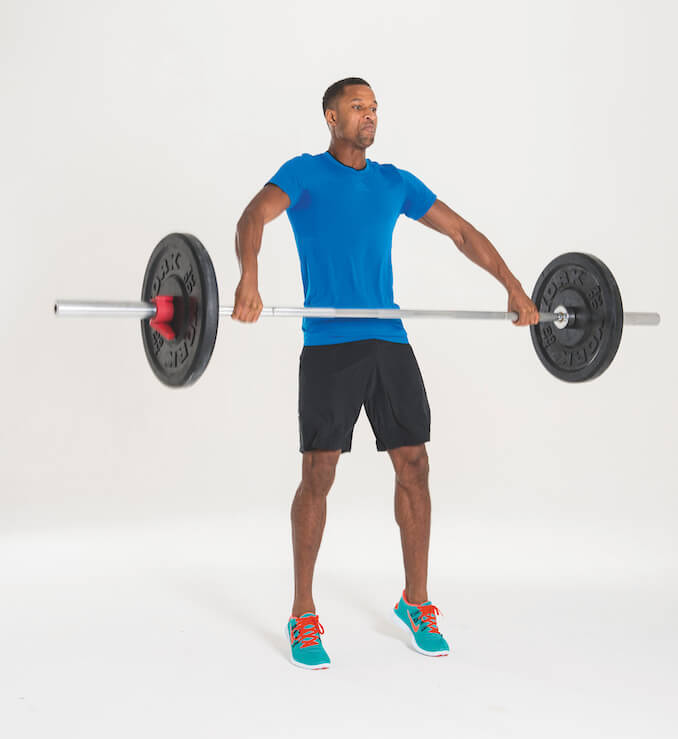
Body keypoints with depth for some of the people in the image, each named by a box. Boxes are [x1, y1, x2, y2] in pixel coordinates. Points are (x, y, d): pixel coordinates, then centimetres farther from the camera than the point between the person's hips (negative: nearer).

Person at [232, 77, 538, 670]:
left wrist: (513, 287, 11)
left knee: (414, 466, 4)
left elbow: (461, 231, 19)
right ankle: (303, 616, 7)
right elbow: (254, 218, -19)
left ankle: (416, 603, 18)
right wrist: (248, 279, -38)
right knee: (318, 475, -5)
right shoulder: (304, 173, 0)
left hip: (389, 341, 5)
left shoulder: (395, 183, 15)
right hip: (329, 345, -5)